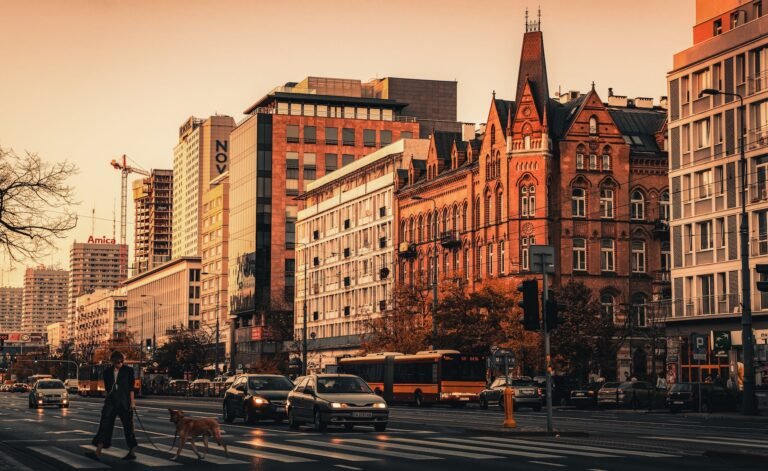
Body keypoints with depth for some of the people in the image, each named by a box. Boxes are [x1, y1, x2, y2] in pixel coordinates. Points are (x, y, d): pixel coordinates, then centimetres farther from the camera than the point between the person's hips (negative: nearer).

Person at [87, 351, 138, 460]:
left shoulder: (128, 370, -1)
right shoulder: (107, 372, 8)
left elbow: (131, 388, -3)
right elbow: (107, 388, 16)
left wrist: (132, 402, -8)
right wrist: (108, 397, 14)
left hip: (124, 402, -3)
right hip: (111, 402, 3)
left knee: (128, 426, 4)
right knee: (105, 424, -4)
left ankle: (132, 452, 13)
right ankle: (98, 451, -9)